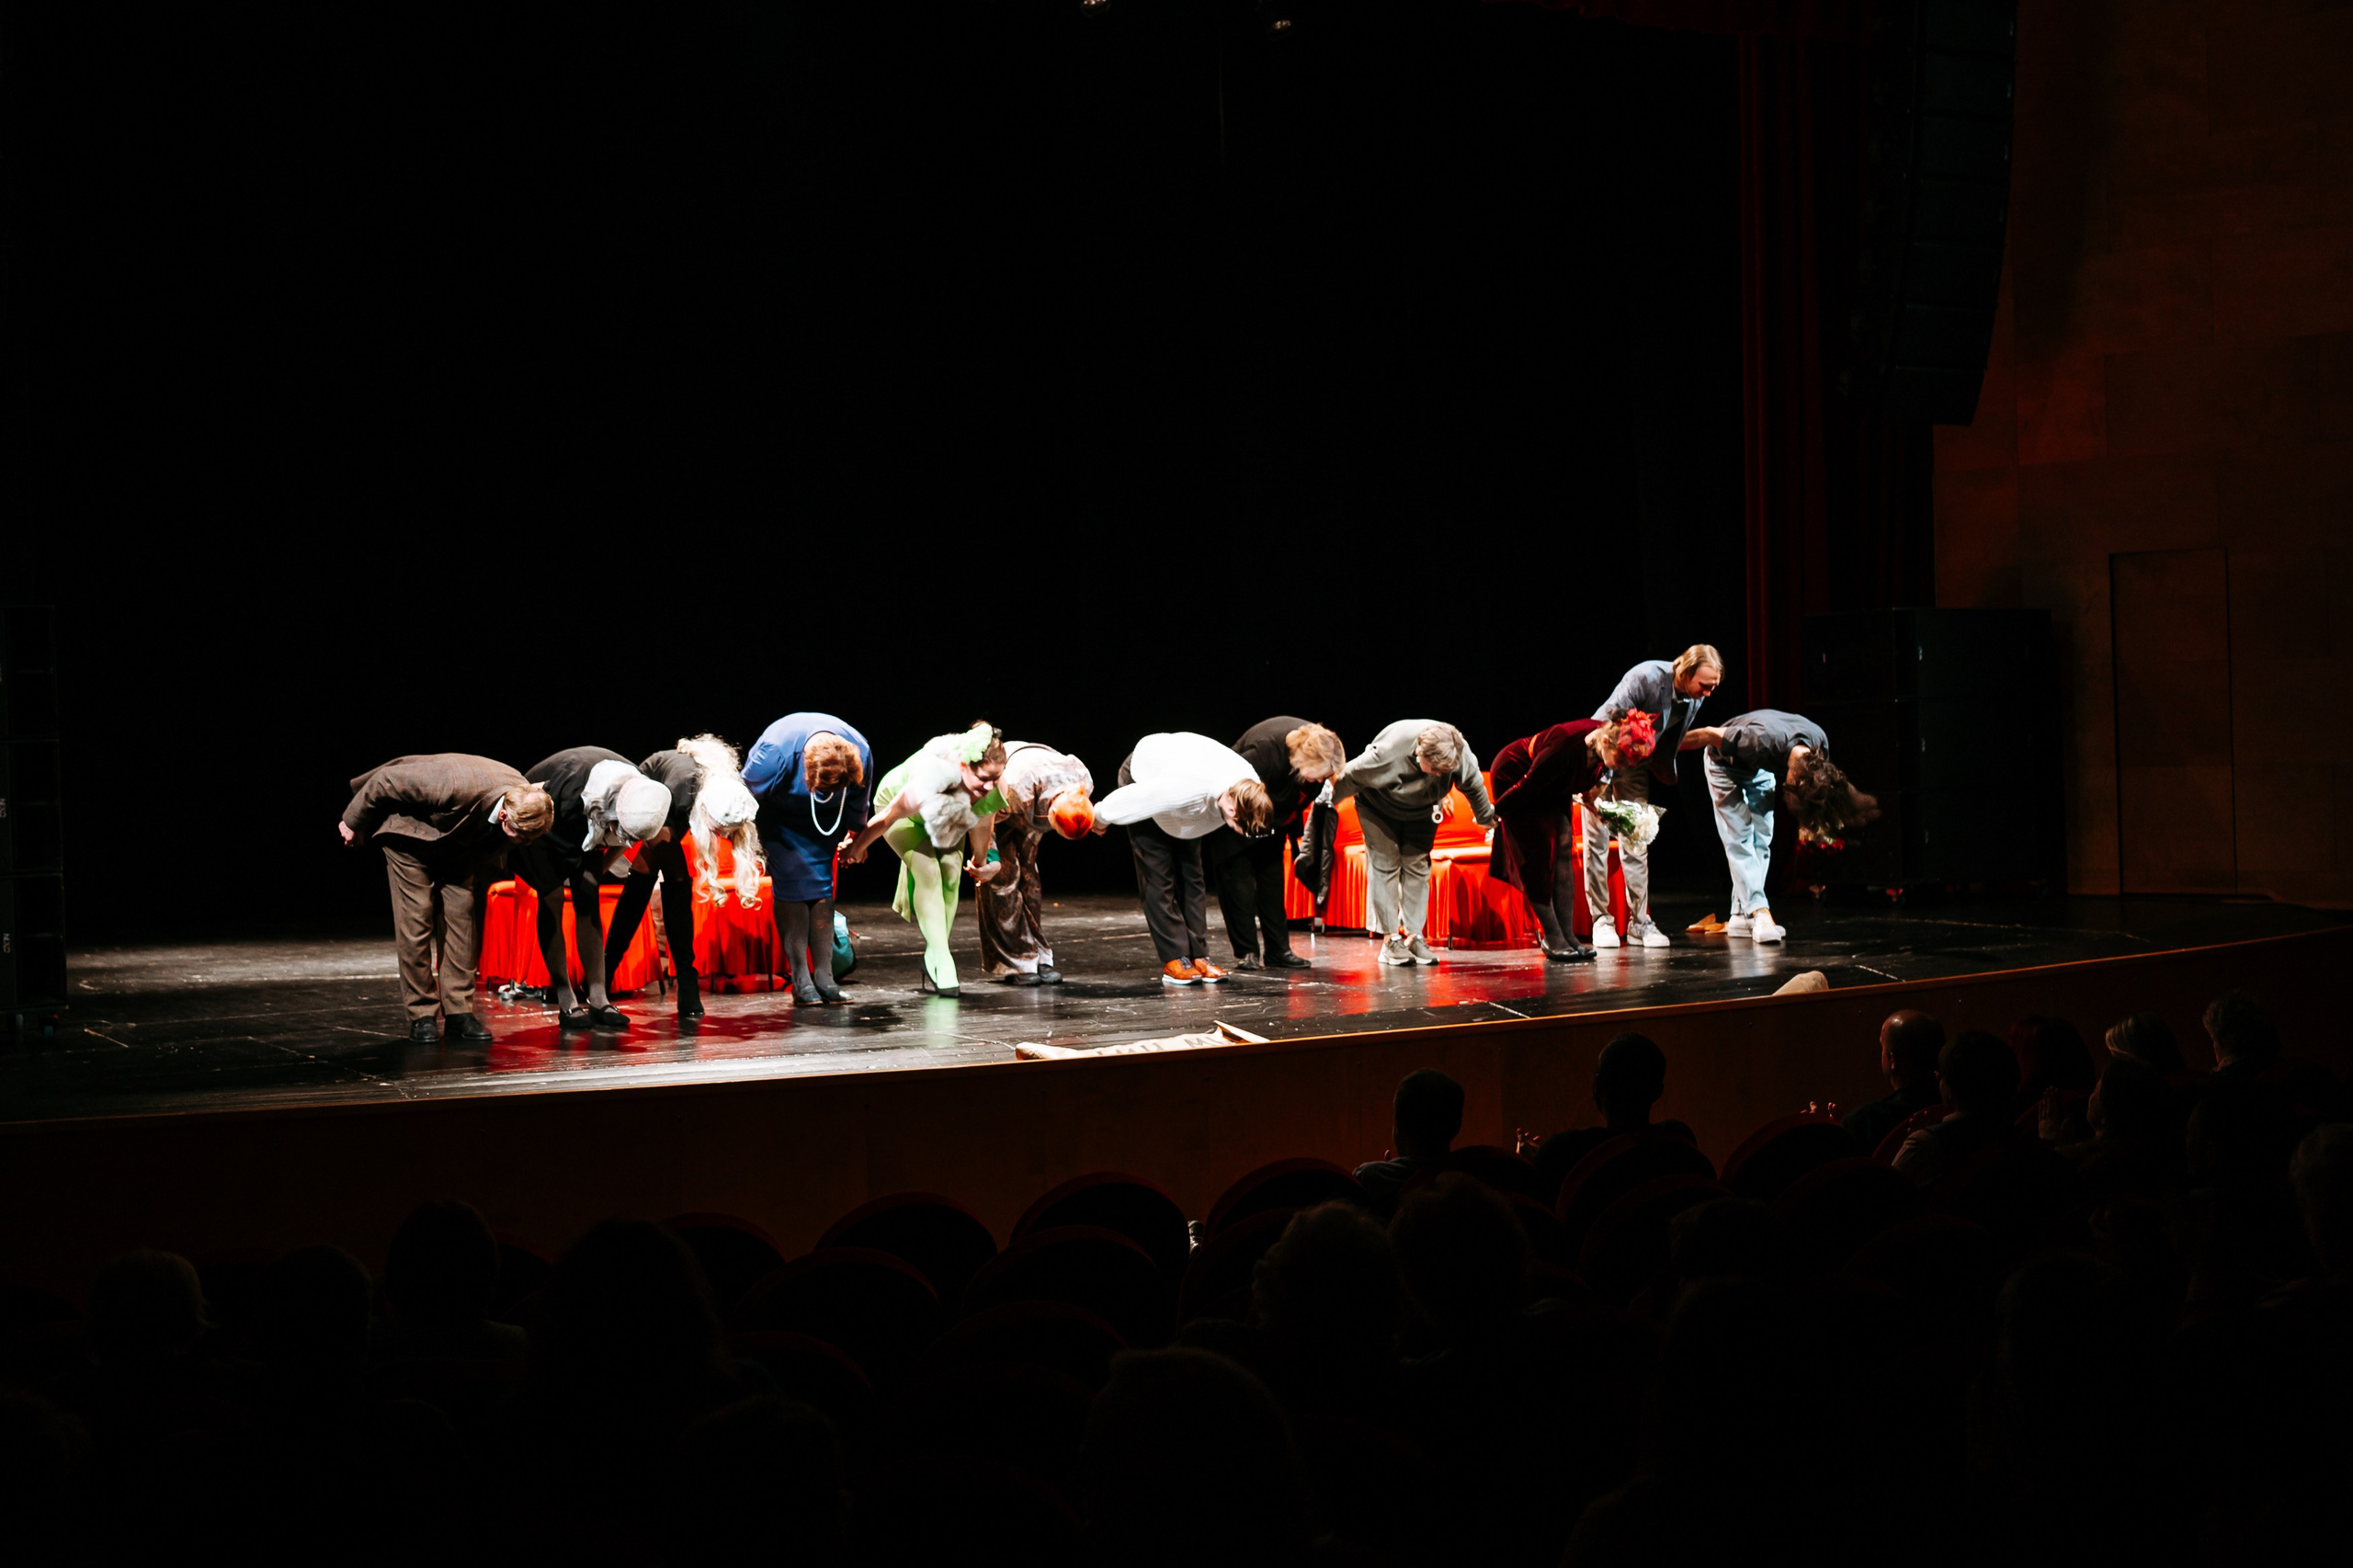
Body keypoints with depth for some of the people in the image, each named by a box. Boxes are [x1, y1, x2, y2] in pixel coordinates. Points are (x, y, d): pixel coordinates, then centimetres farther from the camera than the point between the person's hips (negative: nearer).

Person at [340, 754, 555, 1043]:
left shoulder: (524, 804, -24)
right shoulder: (457, 786, -43)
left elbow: (491, 853, 0)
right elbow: (386, 780, -28)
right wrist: (354, 822, -12)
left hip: (458, 843, 5)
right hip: (410, 831, -5)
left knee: (463, 916, -6)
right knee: (416, 918, -10)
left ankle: (459, 1012, -1)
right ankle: (421, 1015, -3)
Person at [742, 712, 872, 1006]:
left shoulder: (861, 753, -27)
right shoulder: (774, 750, -38)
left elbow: (857, 803, -4)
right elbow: (748, 794, -21)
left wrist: (853, 837, 9)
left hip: (823, 821, 3)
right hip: (779, 814, -3)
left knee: (822, 884, -4)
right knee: (792, 882, -16)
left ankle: (824, 977, -3)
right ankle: (801, 980, -15)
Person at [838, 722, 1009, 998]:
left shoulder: (995, 792, -30)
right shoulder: (930, 780, -46)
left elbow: (980, 825, -6)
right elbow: (888, 817, -29)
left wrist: (981, 862, 12)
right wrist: (856, 847, -13)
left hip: (949, 816, 5)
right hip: (901, 807, -4)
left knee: (951, 872, -16)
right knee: (927, 870, -24)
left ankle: (933, 957, -4)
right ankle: (941, 963, -24)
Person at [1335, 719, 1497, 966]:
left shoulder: (1461, 753, -29)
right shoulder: (1387, 752, -41)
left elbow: (1474, 786, -7)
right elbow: (1350, 777, -25)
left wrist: (1485, 817, 11)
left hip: (1420, 812, 3)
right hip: (1378, 806, -3)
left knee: (1417, 865, -3)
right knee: (1385, 863, -11)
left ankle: (1414, 936, 0)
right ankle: (1389, 939, -11)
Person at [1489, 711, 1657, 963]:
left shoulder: (1606, 749, -19)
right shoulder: (1567, 744, -41)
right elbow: (1528, 786, -27)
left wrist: (1587, 795, -6)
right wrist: (1494, 814, -18)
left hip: (1552, 789, 7)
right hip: (1514, 777, -7)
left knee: (1563, 847, -5)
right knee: (1539, 853, -11)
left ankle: (1568, 935, -6)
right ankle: (1553, 939, -8)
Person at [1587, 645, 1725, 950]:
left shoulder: (1694, 699, -8)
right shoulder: (1646, 678, -29)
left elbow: (1671, 742, 6)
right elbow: (1610, 722, -27)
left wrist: (1703, 737, -15)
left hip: (1635, 764, 6)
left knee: (1636, 842, 4)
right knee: (1597, 838, -5)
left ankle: (1639, 922, 6)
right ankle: (1601, 920, 2)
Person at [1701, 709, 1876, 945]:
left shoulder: (1821, 743, -24)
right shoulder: (1763, 742, -45)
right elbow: (1712, 735, -31)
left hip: (1759, 769, 6)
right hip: (1725, 764, -6)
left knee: (1762, 838, -1)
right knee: (1740, 839, -16)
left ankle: (1741, 916, 0)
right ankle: (1760, 913, -23)